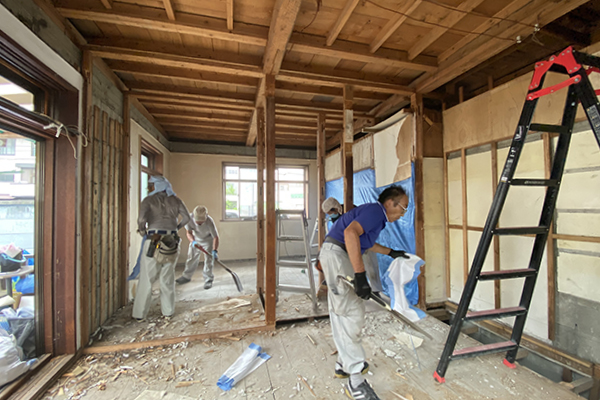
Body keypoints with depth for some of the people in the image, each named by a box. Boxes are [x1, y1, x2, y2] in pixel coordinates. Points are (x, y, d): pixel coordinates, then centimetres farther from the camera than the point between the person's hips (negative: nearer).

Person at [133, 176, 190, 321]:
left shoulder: (149, 200, -4)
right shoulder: (175, 200, 7)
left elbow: (142, 219, -17)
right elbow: (187, 217, 5)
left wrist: (142, 231, 2)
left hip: (154, 241, -3)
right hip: (171, 242, 4)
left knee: (146, 279, 7)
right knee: (168, 278, 14)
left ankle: (139, 313, 17)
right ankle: (168, 311, 23)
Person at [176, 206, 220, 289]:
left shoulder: (210, 222, -38)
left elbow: (215, 237, -32)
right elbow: (189, 233, -18)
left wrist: (215, 250, -43)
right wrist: (193, 241, -37)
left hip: (208, 240, -4)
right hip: (195, 239, 4)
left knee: (208, 259, -7)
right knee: (191, 258, 15)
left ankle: (208, 280, 8)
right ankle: (187, 276, 35)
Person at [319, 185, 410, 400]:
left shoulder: (376, 214, 18)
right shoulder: (375, 210, -13)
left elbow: (364, 242, 34)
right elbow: (350, 232, -32)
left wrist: (391, 252, 40)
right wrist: (360, 276, -34)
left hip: (334, 254, 11)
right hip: (336, 253, -11)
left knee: (340, 313, 17)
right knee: (352, 313, -7)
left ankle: (344, 363, 32)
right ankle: (355, 381, 3)